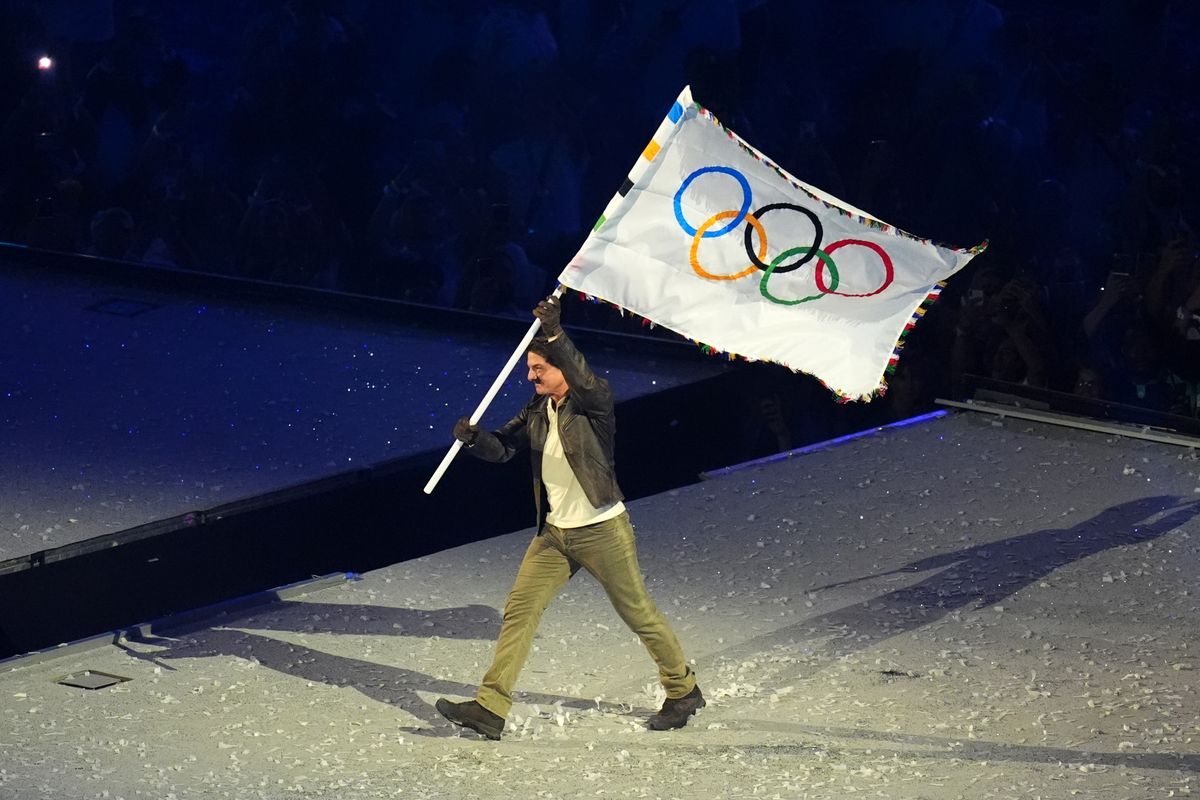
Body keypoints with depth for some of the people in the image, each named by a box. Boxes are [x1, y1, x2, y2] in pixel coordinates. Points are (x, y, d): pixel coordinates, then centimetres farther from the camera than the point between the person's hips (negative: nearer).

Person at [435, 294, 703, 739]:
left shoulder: (593, 403, -13)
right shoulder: (537, 412, 5)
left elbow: (583, 380, -35)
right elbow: (503, 448, 4)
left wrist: (555, 336, -46)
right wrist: (473, 437, -17)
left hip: (603, 531, -6)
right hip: (555, 534, 6)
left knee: (638, 613, 7)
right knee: (520, 609, -4)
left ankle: (684, 691, 26)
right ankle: (490, 708, -6)